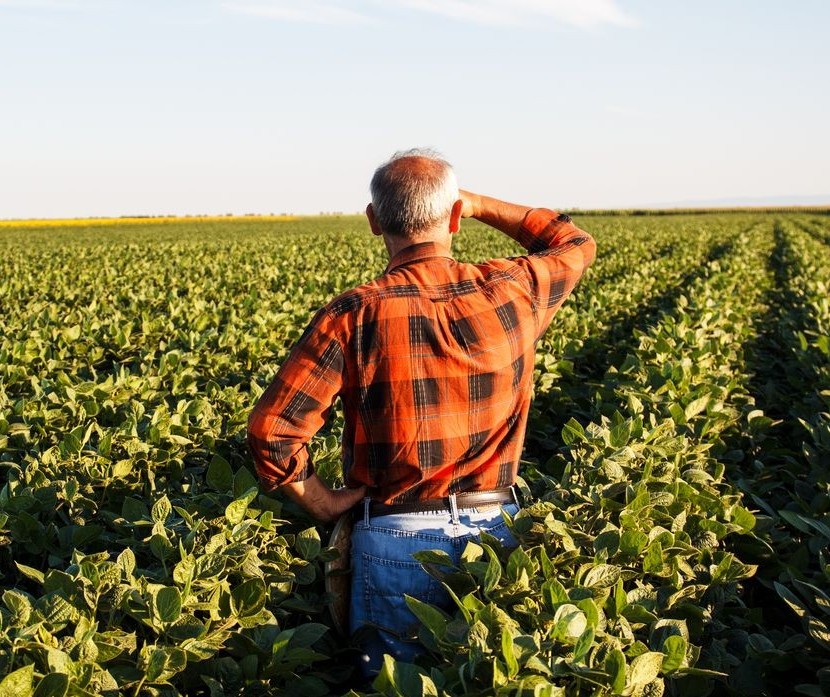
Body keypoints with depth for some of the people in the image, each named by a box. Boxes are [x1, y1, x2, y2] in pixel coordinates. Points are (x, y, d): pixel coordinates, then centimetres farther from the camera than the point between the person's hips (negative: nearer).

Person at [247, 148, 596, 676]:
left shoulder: (355, 316, -15)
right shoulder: (512, 294, -7)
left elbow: (272, 430, -18)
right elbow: (576, 244, 17)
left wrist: (323, 503, -2)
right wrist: (478, 205, 15)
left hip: (396, 537, -2)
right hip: (496, 531, 3)